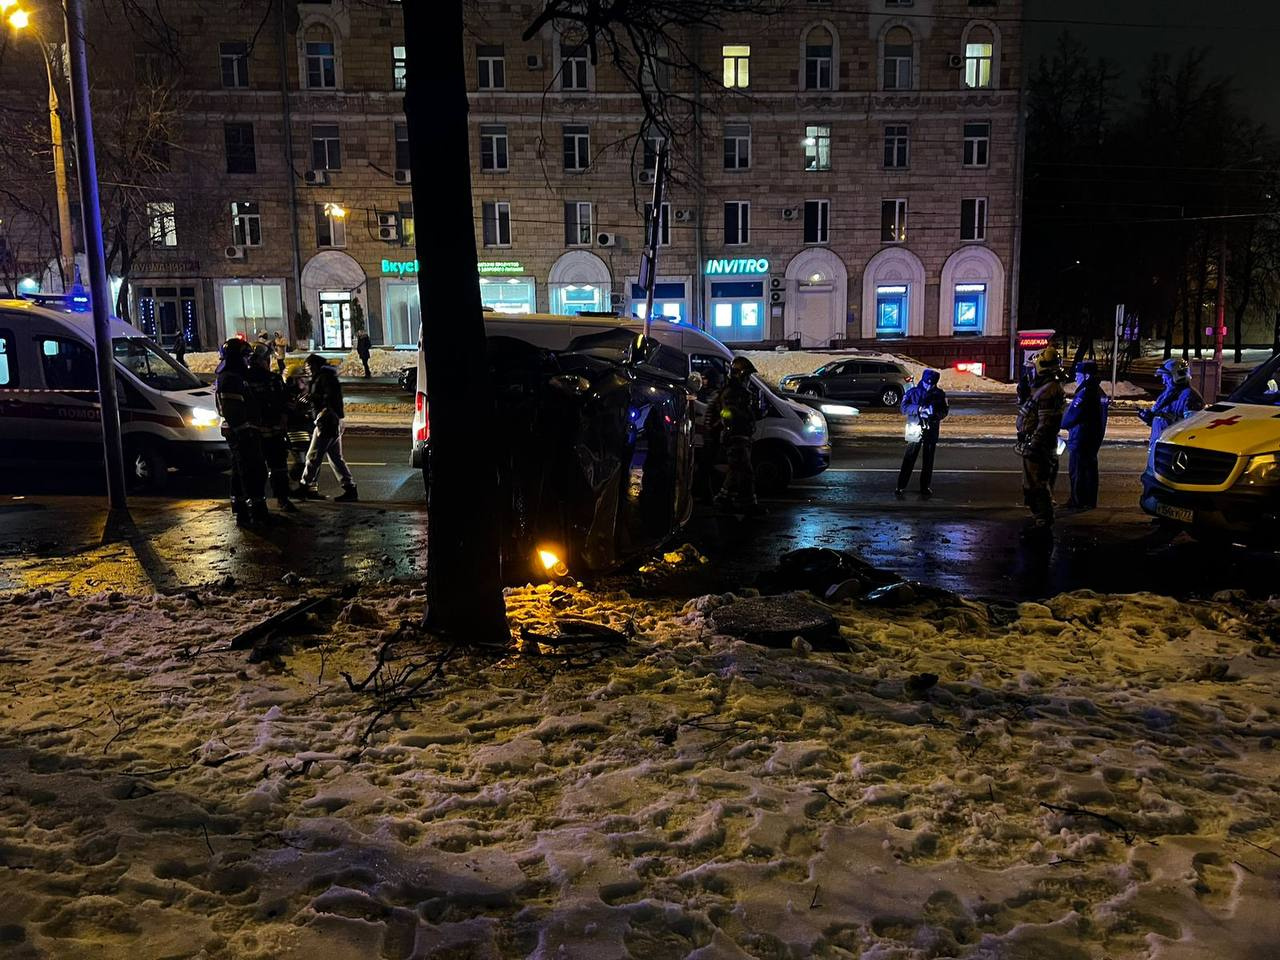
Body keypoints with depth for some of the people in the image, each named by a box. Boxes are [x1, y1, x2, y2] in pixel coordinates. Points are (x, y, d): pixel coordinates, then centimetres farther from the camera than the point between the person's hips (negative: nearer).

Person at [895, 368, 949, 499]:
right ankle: (901, 487, -4)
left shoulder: (939, 394, 6)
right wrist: (920, 409, -26)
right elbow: (904, 407, -12)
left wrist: (936, 414, -15)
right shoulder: (913, 392, -2)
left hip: (931, 431, 3)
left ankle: (925, 488, 19)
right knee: (908, 460, -7)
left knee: (928, 461, 9)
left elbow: (945, 411, 7)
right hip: (915, 431, -3)